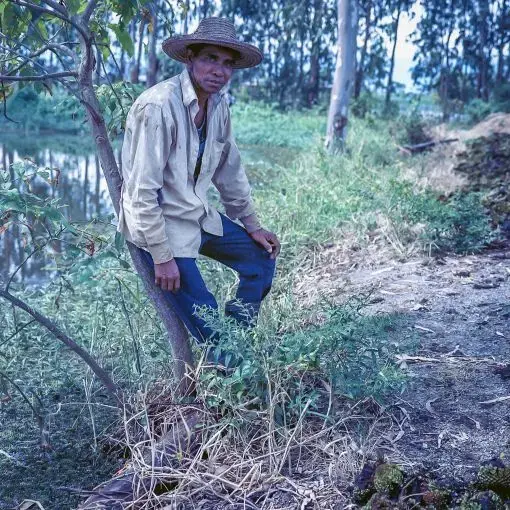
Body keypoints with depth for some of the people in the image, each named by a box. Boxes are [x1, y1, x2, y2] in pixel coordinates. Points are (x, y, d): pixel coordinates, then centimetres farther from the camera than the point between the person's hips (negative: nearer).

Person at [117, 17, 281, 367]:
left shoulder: (219, 105, 0)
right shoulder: (158, 107, -24)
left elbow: (231, 172, 11)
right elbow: (143, 191, -25)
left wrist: (253, 226, 12)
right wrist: (162, 257, -23)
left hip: (199, 216, 8)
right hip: (159, 223, -8)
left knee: (262, 257, 9)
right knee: (207, 323, -9)